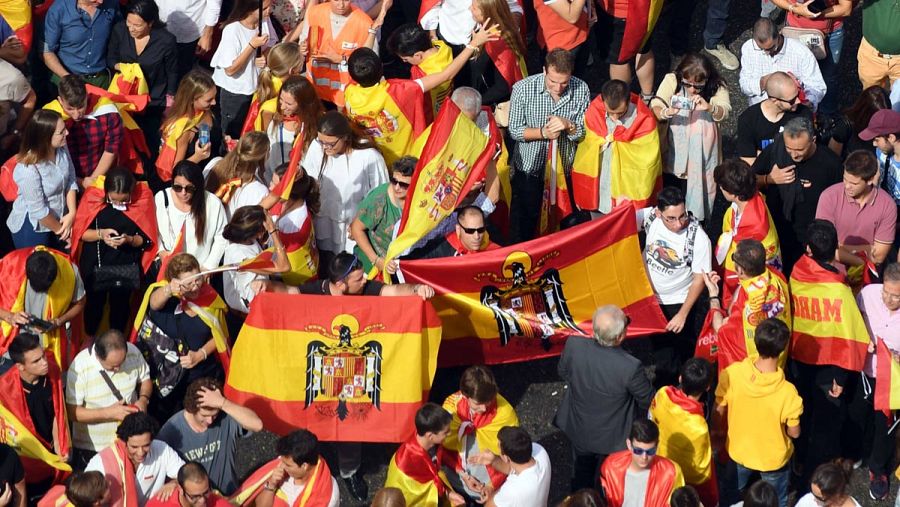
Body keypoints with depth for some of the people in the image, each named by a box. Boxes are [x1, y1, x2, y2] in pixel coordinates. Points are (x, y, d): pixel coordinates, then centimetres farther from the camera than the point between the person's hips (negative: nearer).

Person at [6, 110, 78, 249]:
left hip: (58, 219, 6)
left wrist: (72, 214, -11)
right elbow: (39, 211, -25)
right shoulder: (28, 170, -33)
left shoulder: (62, 149, -14)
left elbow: (70, 181, -1)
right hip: (31, 229, -6)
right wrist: (59, 230, -11)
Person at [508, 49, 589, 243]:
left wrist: (569, 126, -26)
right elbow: (514, 130, -9)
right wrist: (543, 133, -25)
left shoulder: (581, 90, -11)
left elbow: (585, 133, -5)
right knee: (522, 229, 8)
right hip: (528, 170, -1)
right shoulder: (523, 89, -15)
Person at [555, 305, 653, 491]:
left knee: (582, 474, 32)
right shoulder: (630, 367, -39)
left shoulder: (573, 347, -30)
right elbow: (647, 401, -19)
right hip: (612, 438, -4)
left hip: (579, 430, 4)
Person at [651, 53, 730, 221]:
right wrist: (667, 112, -40)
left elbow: (724, 113, -20)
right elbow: (655, 108, -17)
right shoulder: (671, 80, -10)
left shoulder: (717, 87, -10)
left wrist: (709, 107, -42)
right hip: (676, 149, 1)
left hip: (703, 149, 0)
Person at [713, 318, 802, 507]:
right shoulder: (787, 392, -37)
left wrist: (717, 432, 10)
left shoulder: (732, 373, -30)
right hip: (773, 459, -3)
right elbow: (794, 433, -19)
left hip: (738, 450, 3)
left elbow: (719, 411, -11)